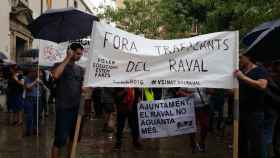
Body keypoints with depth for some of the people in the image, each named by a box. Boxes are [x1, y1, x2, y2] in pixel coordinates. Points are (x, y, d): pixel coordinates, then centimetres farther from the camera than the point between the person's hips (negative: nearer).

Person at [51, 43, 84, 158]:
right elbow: (55, 75, -24)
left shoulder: (80, 69, 14)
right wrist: (68, 58, -16)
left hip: (76, 107, 6)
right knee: (60, 139, -7)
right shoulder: (60, 65, -1)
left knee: (74, 137, 13)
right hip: (63, 108, -5)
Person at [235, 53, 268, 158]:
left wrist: (243, 77, -22)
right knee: (241, 141, 14)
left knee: (256, 142, -2)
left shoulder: (259, 71, -5)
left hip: (255, 113, -7)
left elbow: (262, 85, -24)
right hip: (240, 112, 7)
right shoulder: (240, 72, 16)